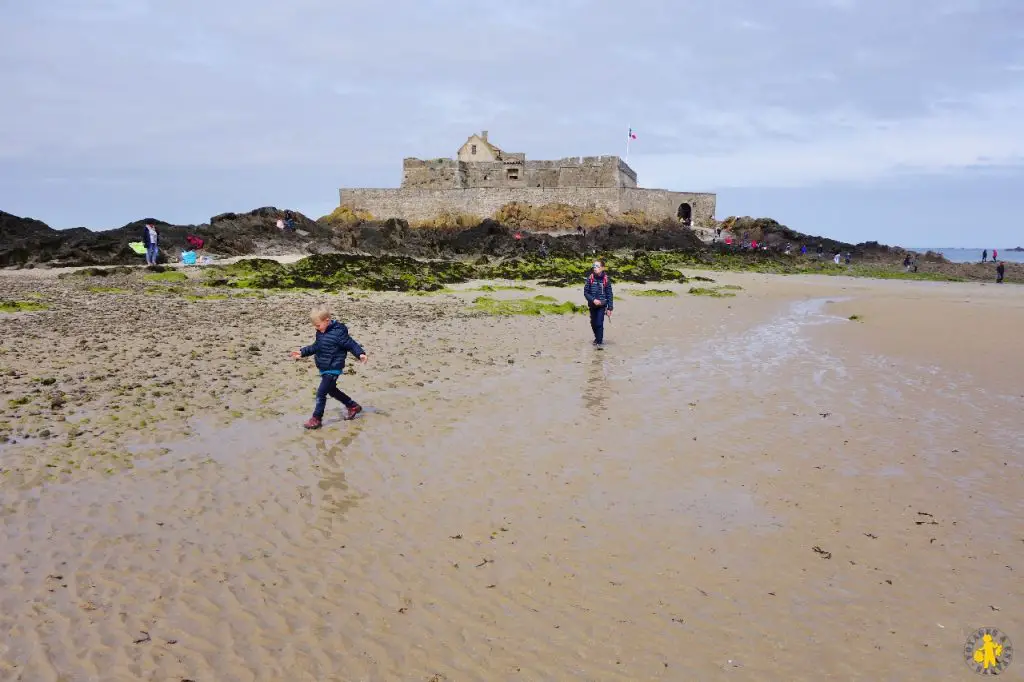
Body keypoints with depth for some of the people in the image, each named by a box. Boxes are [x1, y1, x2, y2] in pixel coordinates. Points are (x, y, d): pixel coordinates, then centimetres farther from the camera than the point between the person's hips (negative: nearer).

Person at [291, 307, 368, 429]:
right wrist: (302, 352, 18)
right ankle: (353, 406, 37)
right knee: (331, 390, 22)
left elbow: (351, 344, -19)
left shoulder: (338, 332, -21)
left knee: (321, 393, -9)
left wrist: (361, 354, -33)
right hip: (324, 369, 10)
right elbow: (316, 346, 21)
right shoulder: (320, 332, 5)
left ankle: (316, 419, 4)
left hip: (333, 370, -9)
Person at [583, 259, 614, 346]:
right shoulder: (590, 278, -4)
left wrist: (609, 308, -5)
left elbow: (610, 295, -2)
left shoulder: (606, 279, -7)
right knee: (593, 323, 13)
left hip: (602, 305, -3)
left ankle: (599, 342, 0)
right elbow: (586, 292, -1)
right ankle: (597, 337, 36)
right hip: (592, 305, 3)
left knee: (599, 323, -10)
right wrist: (593, 300, -16)